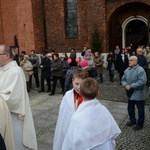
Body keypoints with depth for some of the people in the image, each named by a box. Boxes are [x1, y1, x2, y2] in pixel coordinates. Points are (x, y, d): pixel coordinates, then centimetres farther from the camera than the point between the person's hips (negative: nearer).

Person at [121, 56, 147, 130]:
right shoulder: (127, 70, 3)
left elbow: (142, 82, -27)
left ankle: (140, 124, 28)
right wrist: (125, 85, -15)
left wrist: (131, 86, -24)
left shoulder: (140, 70, -20)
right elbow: (123, 79, 7)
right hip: (130, 94, 7)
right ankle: (132, 120, 41)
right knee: (130, 108, 20)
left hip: (139, 94, -7)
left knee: (140, 110, 10)